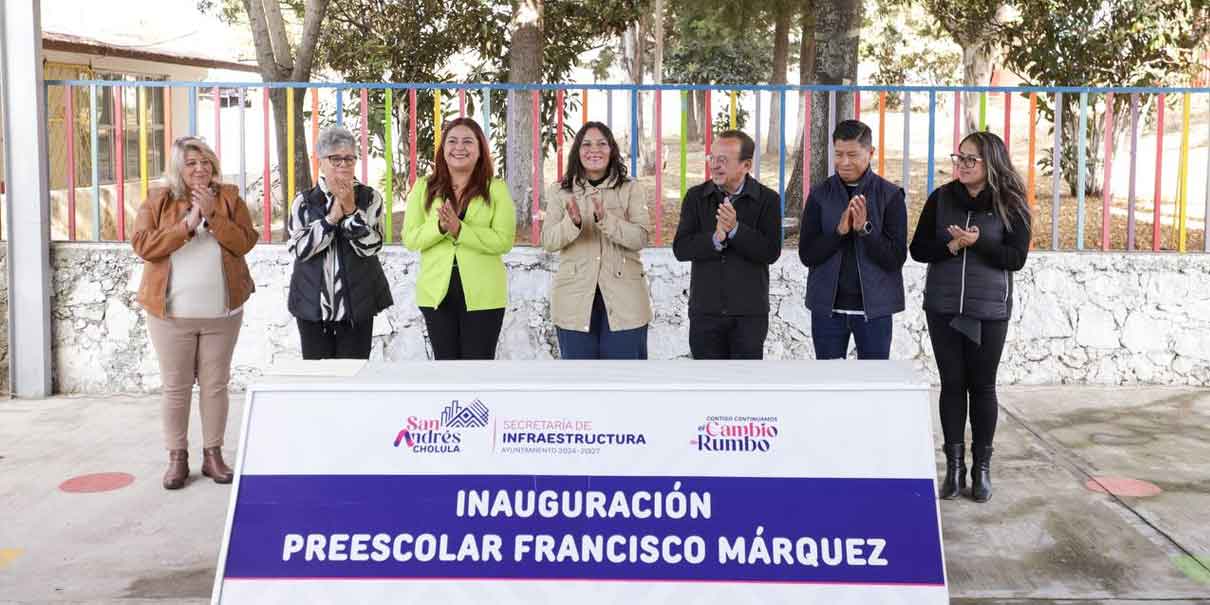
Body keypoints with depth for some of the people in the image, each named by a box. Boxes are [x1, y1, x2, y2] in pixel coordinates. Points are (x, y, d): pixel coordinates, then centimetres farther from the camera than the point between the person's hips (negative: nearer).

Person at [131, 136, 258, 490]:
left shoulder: (229, 198, 4)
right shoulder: (157, 201, 2)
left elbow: (244, 242, -8)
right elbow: (143, 246, -10)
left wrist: (212, 215, -17)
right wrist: (186, 224, -17)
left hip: (221, 312, 1)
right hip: (171, 312, -1)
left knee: (215, 385, 7)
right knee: (176, 387, 5)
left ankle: (213, 454, 18)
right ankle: (177, 457, 15)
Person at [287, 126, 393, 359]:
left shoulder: (370, 198, 1)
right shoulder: (304, 201, 4)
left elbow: (371, 246, -9)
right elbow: (298, 249, -8)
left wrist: (351, 210, -17)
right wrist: (331, 218, -15)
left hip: (356, 306, -1)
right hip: (313, 305, 1)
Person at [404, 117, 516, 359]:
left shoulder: (496, 188, -1)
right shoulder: (423, 187, 6)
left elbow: (504, 241, -11)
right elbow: (410, 239, 0)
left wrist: (459, 229, -21)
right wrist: (439, 226, -19)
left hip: (482, 295, -2)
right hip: (437, 292, 2)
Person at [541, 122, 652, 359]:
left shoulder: (631, 189, 3)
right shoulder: (560, 191, 7)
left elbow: (641, 237, -9)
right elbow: (548, 241, -3)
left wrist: (605, 219, -25)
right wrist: (572, 223, -23)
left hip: (623, 299, -1)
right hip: (576, 300, 1)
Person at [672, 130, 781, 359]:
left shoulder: (767, 199, -3)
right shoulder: (696, 197, 2)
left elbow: (771, 252, -13)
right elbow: (681, 249, -6)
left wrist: (735, 229, -24)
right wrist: (715, 239, -23)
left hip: (749, 312, -2)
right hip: (705, 310, 2)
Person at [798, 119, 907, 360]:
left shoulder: (890, 195, -4)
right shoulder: (820, 194, 1)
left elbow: (896, 258, -8)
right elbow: (806, 254, -4)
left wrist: (865, 229, -21)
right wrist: (839, 231, -18)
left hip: (874, 306, -1)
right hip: (827, 306, 2)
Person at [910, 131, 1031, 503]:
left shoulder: (1010, 204, -3)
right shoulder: (941, 198, 2)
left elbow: (1017, 258, -9)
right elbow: (919, 249, 1)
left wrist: (978, 241, -21)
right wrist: (951, 246, -16)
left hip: (989, 309, -2)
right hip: (943, 307, 2)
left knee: (982, 386, 5)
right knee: (952, 384, 5)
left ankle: (982, 467, 16)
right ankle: (954, 465, 12)